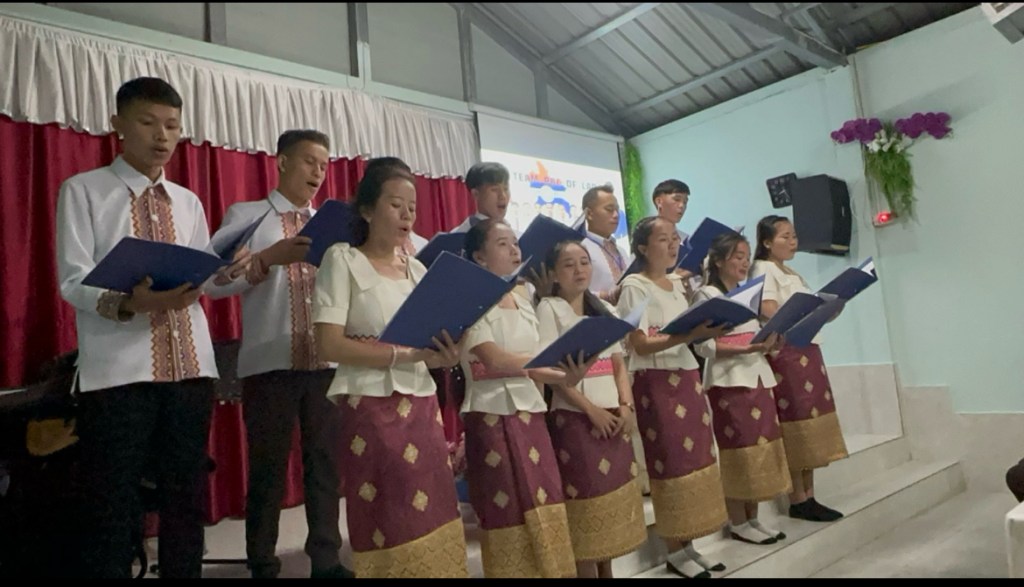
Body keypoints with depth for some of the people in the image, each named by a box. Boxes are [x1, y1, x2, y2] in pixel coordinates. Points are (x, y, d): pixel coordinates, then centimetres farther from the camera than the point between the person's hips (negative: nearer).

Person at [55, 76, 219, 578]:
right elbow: (73, 282, -7)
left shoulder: (188, 202, 16)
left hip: (190, 365, 4)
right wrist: (126, 302, -25)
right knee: (110, 507, 2)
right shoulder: (83, 190, 3)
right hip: (117, 369, -4)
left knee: (186, 497, 13)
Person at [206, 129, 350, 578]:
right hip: (270, 362, -3)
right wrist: (269, 258, -18)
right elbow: (212, 281, -8)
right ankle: (262, 566, 19)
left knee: (326, 461, 7)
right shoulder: (245, 216, 4)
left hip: (327, 361, 4)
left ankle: (326, 559, 20)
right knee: (268, 466, 4)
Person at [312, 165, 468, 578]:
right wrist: (405, 355, -19)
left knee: (432, 521, 6)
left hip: (422, 407, 5)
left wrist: (444, 355, -7)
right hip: (371, 409, -5)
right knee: (391, 530, 0)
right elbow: (328, 345, -12)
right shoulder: (343, 260, -2)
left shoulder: (417, 269, 14)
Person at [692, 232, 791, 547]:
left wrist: (771, 342, -2)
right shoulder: (707, 295, -6)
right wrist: (747, 348, -23)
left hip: (758, 377, 8)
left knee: (760, 446, 8)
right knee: (738, 450, -2)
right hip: (729, 381, -7)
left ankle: (753, 518, 19)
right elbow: (704, 345, -15)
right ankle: (738, 523, 9)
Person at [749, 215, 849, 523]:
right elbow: (770, 311, -16)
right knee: (795, 425, -7)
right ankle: (798, 500, 0)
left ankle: (809, 497, 13)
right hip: (785, 353, -9)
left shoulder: (792, 274, 23)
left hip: (808, 350, 9)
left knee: (810, 424, 8)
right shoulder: (763, 269, -4)